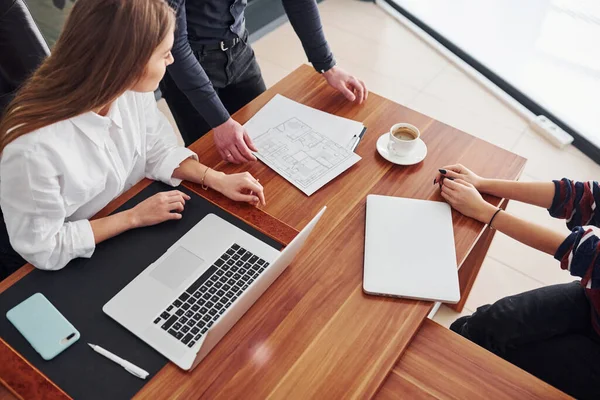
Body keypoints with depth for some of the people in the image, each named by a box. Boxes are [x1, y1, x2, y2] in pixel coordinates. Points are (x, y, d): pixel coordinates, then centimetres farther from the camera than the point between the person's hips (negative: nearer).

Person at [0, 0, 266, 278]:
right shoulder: (33, 147, -37)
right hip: (63, 268, -5)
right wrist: (134, 217, -23)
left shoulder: (133, 90, -20)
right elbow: (44, 250, -24)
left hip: (126, 230, 5)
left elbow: (158, 150, -1)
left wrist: (217, 179, -13)